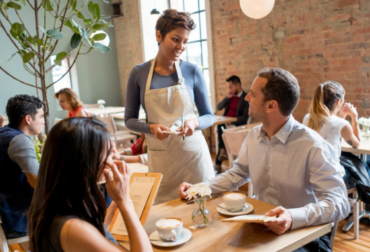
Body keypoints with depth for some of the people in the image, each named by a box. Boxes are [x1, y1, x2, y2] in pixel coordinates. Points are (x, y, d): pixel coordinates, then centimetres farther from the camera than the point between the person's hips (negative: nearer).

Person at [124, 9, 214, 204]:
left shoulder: (192, 71, -2)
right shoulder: (139, 73, -2)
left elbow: (209, 116, 4)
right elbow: (129, 120, 4)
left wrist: (195, 122, -16)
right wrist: (151, 127, -14)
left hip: (193, 151, 0)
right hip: (160, 156, 0)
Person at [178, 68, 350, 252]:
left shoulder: (313, 146, -20)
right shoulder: (253, 136, 3)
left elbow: (338, 202, -24)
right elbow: (237, 174, 15)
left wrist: (293, 218, -42)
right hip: (261, 228, 6)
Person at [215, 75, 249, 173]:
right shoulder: (230, 95, 15)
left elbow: (245, 117, -12)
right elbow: (219, 107, 12)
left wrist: (231, 121, -24)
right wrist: (226, 98, -2)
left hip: (236, 125, -6)